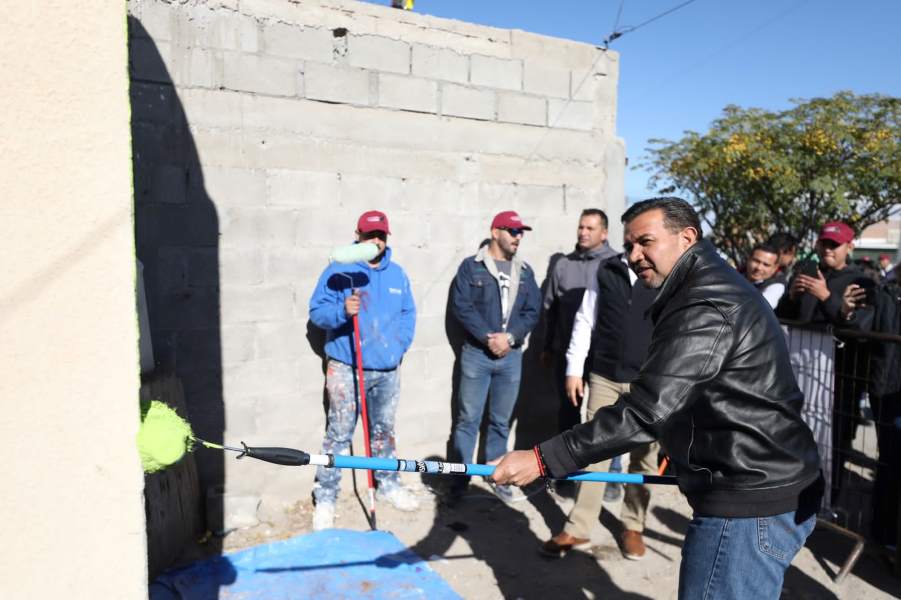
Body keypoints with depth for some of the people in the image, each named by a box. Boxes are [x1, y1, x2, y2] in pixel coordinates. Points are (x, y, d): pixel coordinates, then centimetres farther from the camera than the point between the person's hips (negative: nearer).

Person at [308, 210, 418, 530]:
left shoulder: (397, 274, 10)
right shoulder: (338, 270, -6)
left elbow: (408, 314, 16)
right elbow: (316, 311, -8)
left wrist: (400, 344, 2)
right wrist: (342, 311, -27)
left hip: (388, 371, 5)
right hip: (347, 369, -4)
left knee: (384, 431, 18)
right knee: (338, 434, -1)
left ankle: (388, 483, 35)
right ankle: (325, 497, 12)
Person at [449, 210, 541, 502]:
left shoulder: (525, 272, 11)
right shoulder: (471, 266, 0)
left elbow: (532, 312, 6)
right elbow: (461, 306, -8)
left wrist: (509, 337, -10)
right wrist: (488, 337, -15)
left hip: (511, 356, 3)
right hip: (476, 354, -3)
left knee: (501, 421, 12)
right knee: (468, 419, 1)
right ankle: (461, 478, 13)